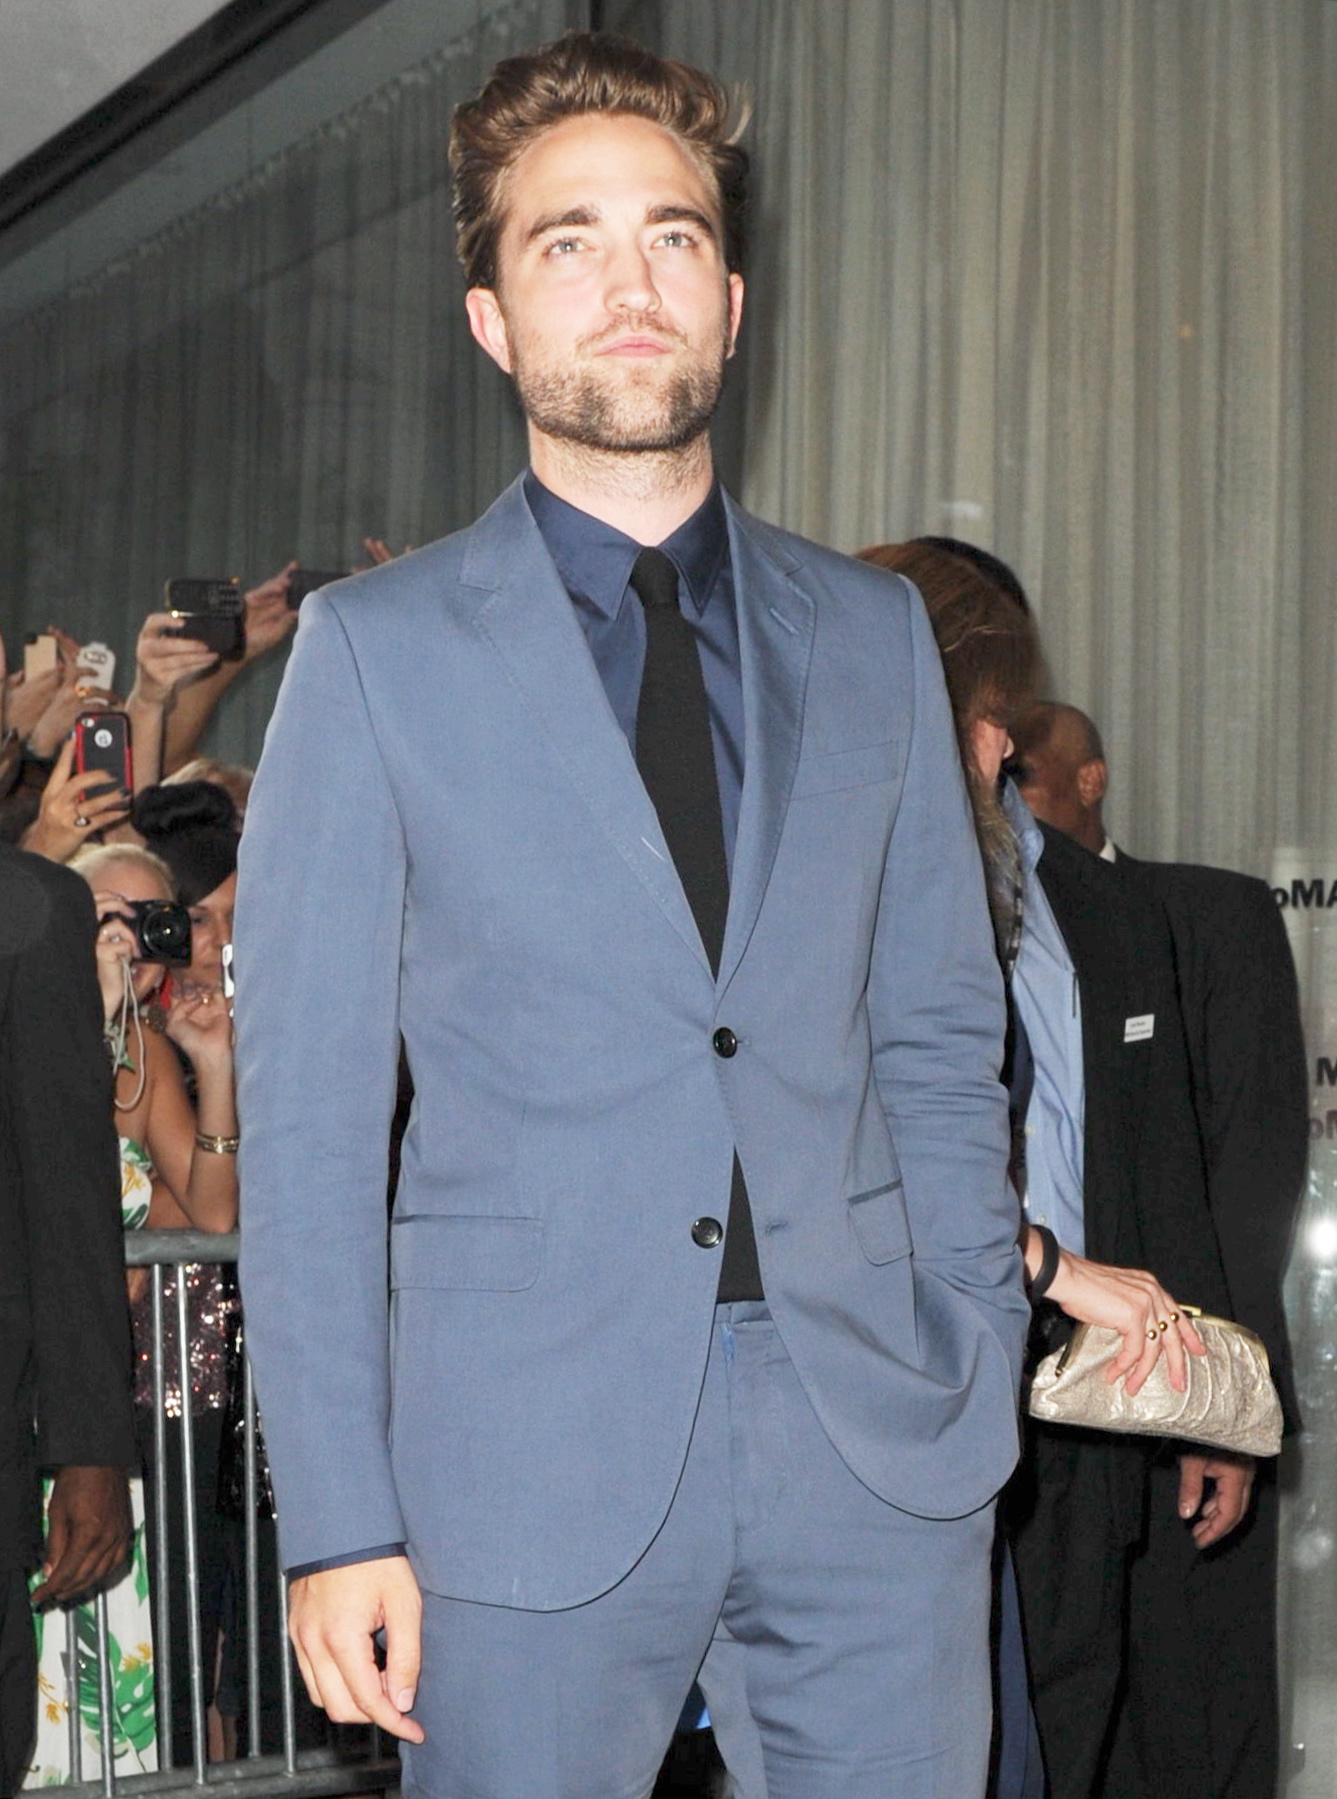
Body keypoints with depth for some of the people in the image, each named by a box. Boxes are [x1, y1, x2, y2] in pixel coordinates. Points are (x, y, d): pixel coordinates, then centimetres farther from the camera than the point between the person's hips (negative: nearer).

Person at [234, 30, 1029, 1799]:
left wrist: (980, 1392, 6)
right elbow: (307, 1112, -2)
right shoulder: (375, 649, 0)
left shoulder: (874, 635, 10)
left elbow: (939, 1048, 13)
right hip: (533, 1456, -2)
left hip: (875, 1453, 3)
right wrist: (338, 1519, -7)